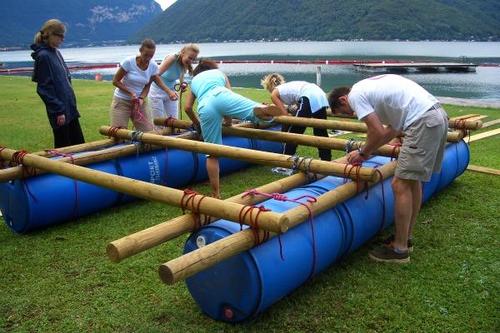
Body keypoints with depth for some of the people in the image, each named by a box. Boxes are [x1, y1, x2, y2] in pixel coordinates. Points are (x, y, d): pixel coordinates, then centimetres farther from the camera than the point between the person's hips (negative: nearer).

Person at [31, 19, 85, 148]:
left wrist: (71, 104, 16)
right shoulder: (43, 56, -13)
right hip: (60, 112, -8)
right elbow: (44, 88, -17)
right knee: (63, 147, 1)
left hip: (70, 108, 8)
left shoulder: (56, 53, 12)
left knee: (79, 144, 13)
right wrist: (58, 111, -17)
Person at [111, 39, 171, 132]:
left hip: (139, 100, 4)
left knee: (149, 131, -2)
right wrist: (131, 93, -21)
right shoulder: (129, 62, -18)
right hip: (121, 100, -3)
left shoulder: (153, 66, -8)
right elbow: (115, 81, -11)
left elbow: (147, 86, 0)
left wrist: (141, 98, -19)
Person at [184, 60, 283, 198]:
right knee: (257, 110, -15)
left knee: (212, 153, 6)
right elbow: (229, 93, 31)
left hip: (205, 108, 0)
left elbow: (187, 107, 29)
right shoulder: (220, 72, 37)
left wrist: (196, 123, 44)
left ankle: (216, 194, 7)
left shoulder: (194, 80, 39)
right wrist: (228, 119, 42)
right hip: (220, 96, 0)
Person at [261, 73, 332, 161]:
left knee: (293, 132, 4)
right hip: (321, 95, 7)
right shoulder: (287, 86, 33)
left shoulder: (274, 94, 14)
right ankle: (327, 160, 26)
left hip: (309, 99, -7)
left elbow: (285, 114, 10)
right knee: (321, 131, 18)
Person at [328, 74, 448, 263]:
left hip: (423, 122, -10)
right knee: (413, 179, 19)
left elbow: (378, 132, -9)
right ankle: (405, 238, 32)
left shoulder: (355, 95, -3)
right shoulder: (370, 86, 25)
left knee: (400, 185, -5)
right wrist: (367, 151, 22)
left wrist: (363, 153, 9)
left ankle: (400, 250, 5)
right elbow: (395, 128, 23)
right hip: (438, 115, 10)